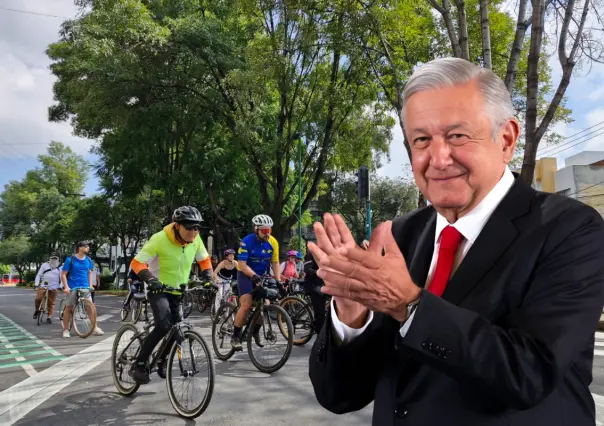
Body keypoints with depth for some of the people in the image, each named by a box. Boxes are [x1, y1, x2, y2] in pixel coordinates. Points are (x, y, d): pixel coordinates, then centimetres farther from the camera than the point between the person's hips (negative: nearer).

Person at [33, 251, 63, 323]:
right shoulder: (45, 265, 7)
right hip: (43, 286, 0)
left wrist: (60, 286, -6)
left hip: (53, 288, 0)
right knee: (38, 299, -17)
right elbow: (39, 275, 7)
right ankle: (37, 310, 10)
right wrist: (37, 284, -3)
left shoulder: (60, 267, 7)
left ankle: (49, 317, 12)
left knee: (51, 303, 2)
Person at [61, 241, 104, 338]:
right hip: (72, 288, -3)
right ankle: (66, 330, 16)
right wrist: (66, 287, -14)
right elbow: (63, 274, -5)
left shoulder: (88, 260, 7)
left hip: (85, 287, 3)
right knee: (68, 308, 4)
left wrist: (90, 285, 8)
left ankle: (95, 328, 0)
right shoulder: (70, 260, -6)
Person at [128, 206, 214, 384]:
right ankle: (138, 365, -7)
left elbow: (204, 260, 9)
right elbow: (137, 263, -22)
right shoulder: (160, 239, -24)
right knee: (163, 326, -24)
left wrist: (209, 279, -6)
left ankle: (161, 360, 32)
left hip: (178, 292, 5)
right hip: (159, 289, -5)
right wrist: (151, 280, -36)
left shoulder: (195, 240, -9)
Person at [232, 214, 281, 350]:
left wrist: (278, 280, -14)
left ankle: (255, 331, 20)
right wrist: (254, 276, -37)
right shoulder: (247, 241, -21)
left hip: (261, 276, 4)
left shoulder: (273, 242, -9)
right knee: (246, 305, -18)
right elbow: (242, 264, -24)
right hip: (246, 275, -4)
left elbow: (275, 263, -3)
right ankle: (235, 336, -3)